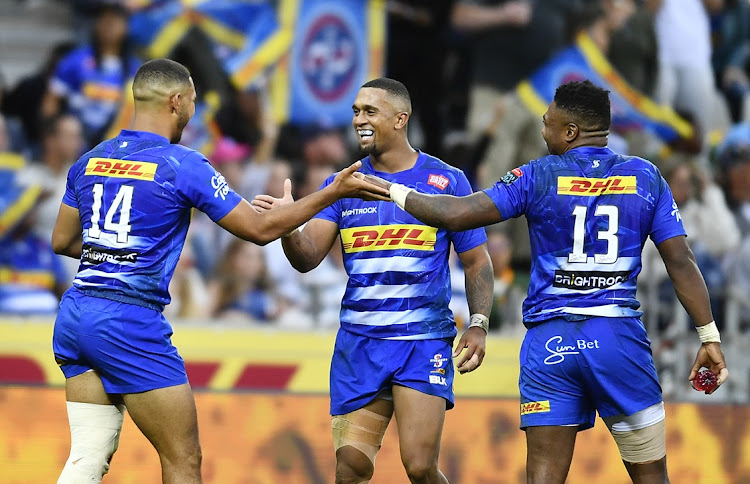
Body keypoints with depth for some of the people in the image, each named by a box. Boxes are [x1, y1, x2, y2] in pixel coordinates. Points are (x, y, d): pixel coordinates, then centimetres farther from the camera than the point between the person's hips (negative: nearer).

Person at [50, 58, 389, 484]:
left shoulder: (90, 161, 9)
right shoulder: (182, 165, -8)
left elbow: (62, 241, 18)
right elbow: (260, 229, -3)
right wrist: (333, 193, 4)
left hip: (75, 317, 7)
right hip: (131, 325, -7)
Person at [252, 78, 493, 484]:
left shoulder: (446, 181, 1)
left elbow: (476, 262, 6)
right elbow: (307, 258, -3)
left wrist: (478, 326, -8)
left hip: (424, 343, -3)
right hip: (359, 342, 3)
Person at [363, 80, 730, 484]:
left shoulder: (538, 177, -1)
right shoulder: (646, 177, 4)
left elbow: (456, 214, -6)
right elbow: (681, 262, 2)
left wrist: (393, 192, 9)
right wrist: (709, 336, 7)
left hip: (550, 342, -1)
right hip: (620, 338, 1)